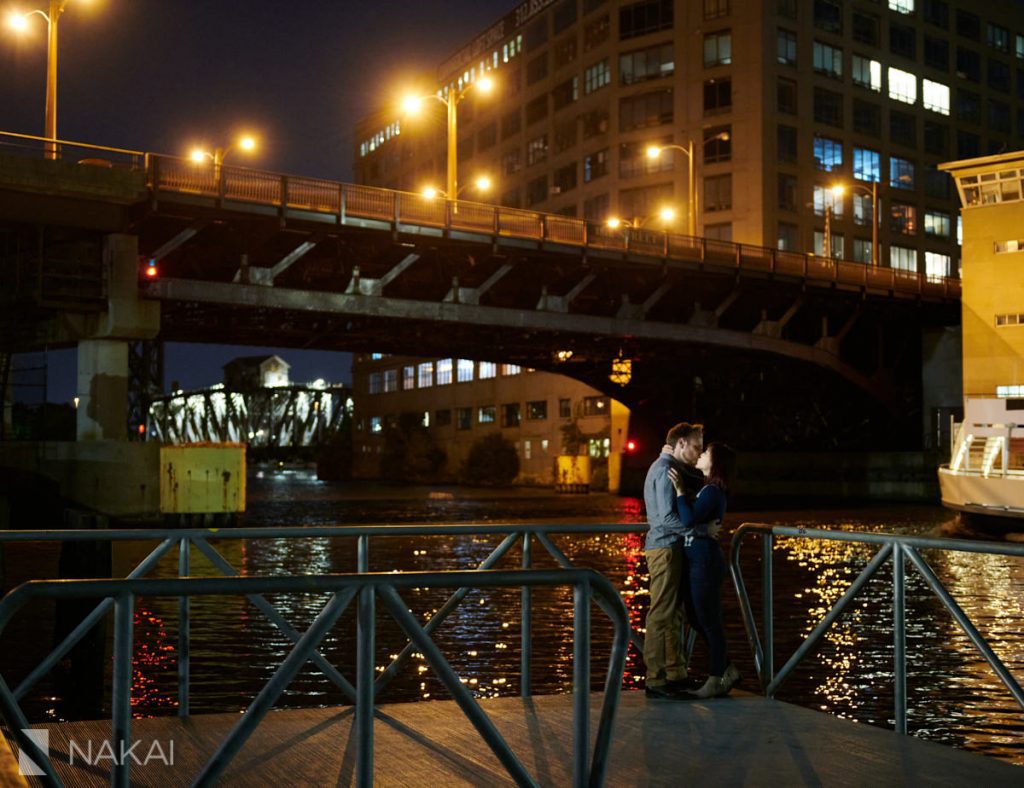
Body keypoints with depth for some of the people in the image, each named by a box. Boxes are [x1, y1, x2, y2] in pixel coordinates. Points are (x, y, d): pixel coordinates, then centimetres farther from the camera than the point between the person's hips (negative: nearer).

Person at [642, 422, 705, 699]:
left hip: (672, 548, 11)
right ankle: (656, 680, -3)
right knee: (662, 615, -7)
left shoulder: (674, 468, 19)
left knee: (675, 613, 15)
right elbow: (669, 517, -22)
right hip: (665, 548, -11)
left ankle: (676, 674, 24)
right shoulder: (666, 470, -15)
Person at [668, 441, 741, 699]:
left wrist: (680, 490, -18)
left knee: (709, 620, -1)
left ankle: (716, 681, 10)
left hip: (705, 560, -10)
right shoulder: (707, 489, 14)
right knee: (696, 618, 16)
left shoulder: (713, 491, -15)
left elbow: (688, 519, -25)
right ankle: (727, 670, 26)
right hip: (695, 560, 10)